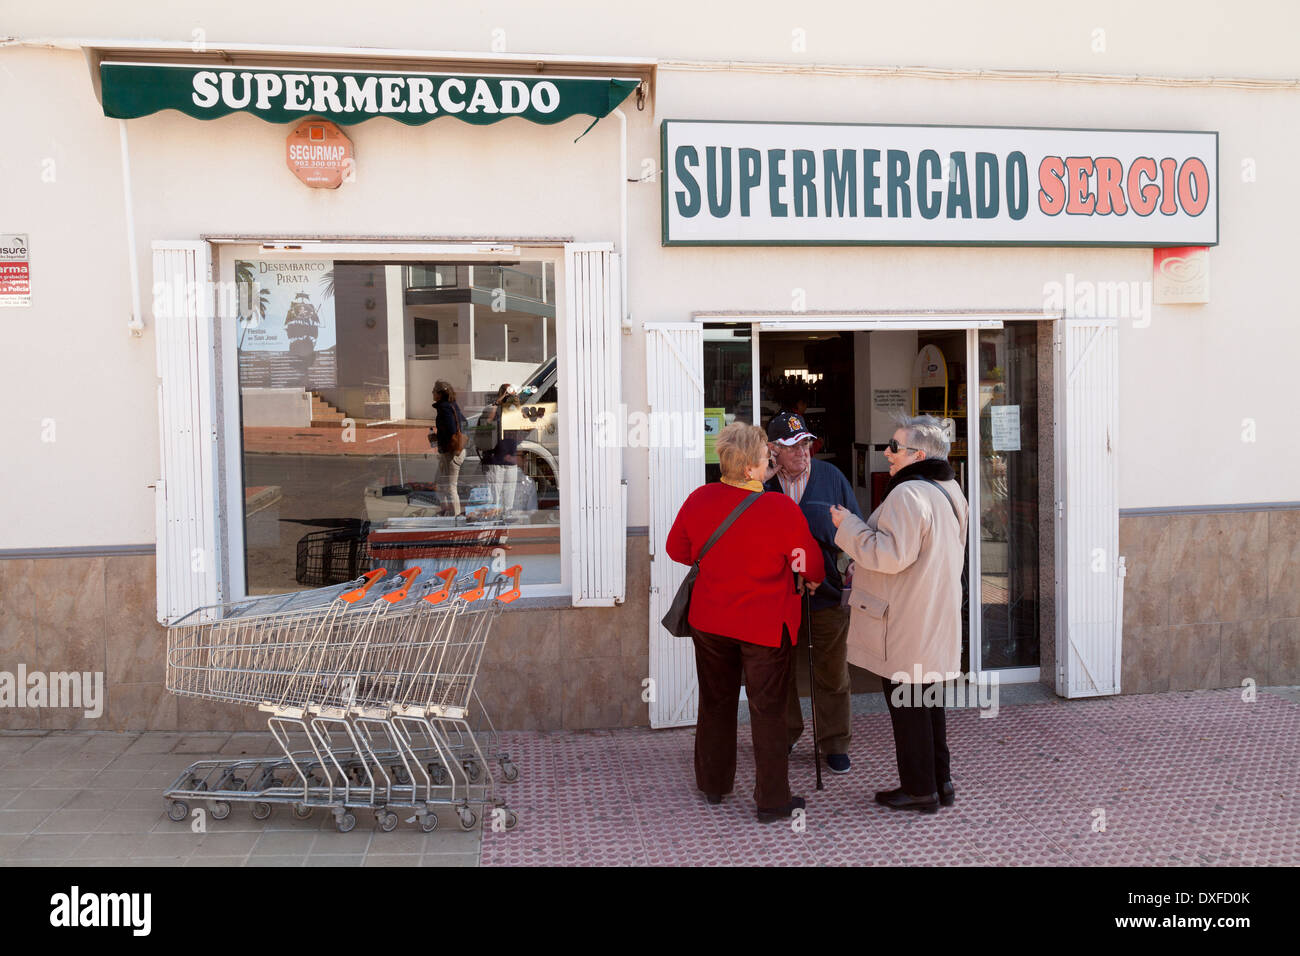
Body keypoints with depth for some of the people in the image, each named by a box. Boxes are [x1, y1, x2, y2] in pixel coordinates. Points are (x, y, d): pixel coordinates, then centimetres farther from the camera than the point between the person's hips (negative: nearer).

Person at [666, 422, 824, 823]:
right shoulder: (781, 509, -21)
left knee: (715, 703, 19)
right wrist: (812, 580, 14)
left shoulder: (699, 500, -10)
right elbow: (811, 563, -9)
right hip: (765, 624, -4)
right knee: (767, 710, 8)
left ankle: (713, 784, 33)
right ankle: (772, 800, 16)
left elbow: (677, 549, 6)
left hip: (709, 620, 4)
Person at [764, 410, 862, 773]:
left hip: (828, 594, 0)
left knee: (832, 675, 9)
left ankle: (834, 743, 24)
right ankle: (784, 734, 34)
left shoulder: (831, 477, 0)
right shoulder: (763, 484, -3)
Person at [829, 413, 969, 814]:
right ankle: (940, 781, 28)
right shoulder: (949, 491, 12)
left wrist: (849, 525, -14)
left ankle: (919, 789, 12)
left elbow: (892, 555, -25)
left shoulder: (907, 495, -21)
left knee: (906, 704, 2)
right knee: (928, 702, 19)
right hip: (935, 623, 10)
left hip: (905, 626, -10)